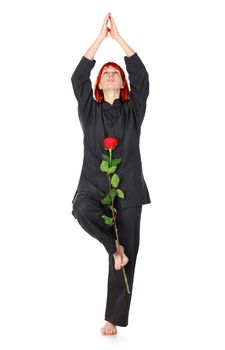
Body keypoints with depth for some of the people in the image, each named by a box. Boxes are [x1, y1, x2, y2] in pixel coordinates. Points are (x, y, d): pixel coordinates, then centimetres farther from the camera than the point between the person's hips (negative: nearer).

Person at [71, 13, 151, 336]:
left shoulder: (133, 109, 11)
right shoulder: (89, 109, 11)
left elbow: (141, 75, 1)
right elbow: (78, 77, 1)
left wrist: (118, 37, 2)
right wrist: (100, 37, 1)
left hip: (127, 188, 1)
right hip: (94, 185, 0)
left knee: (127, 256, -1)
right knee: (82, 210, -37)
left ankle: (114, 319, 11)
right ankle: (114, 245, -9)